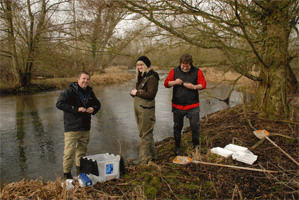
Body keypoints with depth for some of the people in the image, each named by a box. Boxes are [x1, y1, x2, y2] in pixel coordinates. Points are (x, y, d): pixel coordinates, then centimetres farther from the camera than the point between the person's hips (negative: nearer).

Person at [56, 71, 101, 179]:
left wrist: (93, 109, 0)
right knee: (69, 152, -4)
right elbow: (59, 103, -18)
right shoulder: (70, 91, -9)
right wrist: (76, 109, -22)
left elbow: (97, 104, 24)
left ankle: (80, 173, 33)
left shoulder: (90, 92, 12)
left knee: (82, 151, 18)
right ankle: (66, 175, 13)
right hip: (72, 129, -6)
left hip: (85, 128, 6)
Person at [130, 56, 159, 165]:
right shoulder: (141, 76, 16)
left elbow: (151, 94, -20)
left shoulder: (152, 78, -13)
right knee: (147, 132, 16)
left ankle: (144, 157, 12)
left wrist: (137, 92, -13)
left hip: (146, 109, -9)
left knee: (145, 133, 0)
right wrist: (133, 92, 1)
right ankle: (152, 154, 28)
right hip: (138, 108, 9)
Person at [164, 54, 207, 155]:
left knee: (195, 126, 3)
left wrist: (194, 87, -19)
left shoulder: (197, 71, 2)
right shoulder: (174, 71, 4)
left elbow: (203, 85, 0)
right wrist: (175, 82, -16)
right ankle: (177, 147, 25)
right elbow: (166, 83, 3)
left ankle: (196, 145, 27)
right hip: (177, 106, 1)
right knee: (177, 127, 9)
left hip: (193, 106, 0)